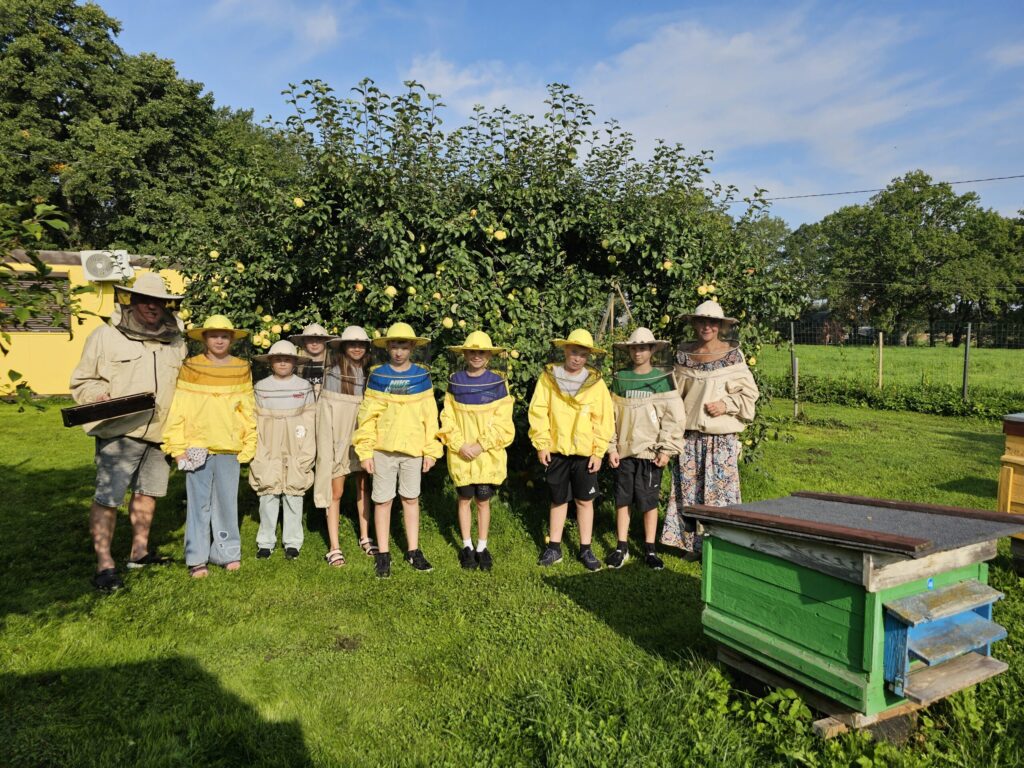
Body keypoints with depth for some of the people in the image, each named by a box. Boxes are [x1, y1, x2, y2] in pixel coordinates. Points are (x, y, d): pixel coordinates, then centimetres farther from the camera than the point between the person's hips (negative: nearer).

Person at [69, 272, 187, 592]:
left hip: (159, 433, 5)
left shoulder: (175, 341, 12)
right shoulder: (106, 336, 0)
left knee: (148, 491, 15)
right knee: (107, 497, -6)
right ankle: (103, 565, 3)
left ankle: (139, 551, 31)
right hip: (118, 432, -5)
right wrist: (97, 394, -17)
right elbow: (82, 381, 5)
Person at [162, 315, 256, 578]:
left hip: (229, 447, 2)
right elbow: (178, 409, -1)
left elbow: (248, 411, 8)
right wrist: (177, 447, -5)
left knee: (226, 502, 10)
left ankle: (227, 552, 21)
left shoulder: (241, 369, 6)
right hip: (197, 447, -1)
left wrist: (248, 446, 4)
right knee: (199, 503, 4)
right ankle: (197, 558, 13)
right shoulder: (190, 368, 1)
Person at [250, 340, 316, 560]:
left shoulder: (304, 387, 5)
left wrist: (307, 455, -3)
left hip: (295, 454, -1)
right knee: (267, 496, 4)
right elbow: (255, 422, 7)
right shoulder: (261, 387, 7)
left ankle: (292, 541, 14)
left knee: (293, 497, 3)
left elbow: (310, 422, 3)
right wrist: (257, 456, 1)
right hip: (269, 454, 1)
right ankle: (266, 541, 16)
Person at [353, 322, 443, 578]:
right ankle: (383, 554, 18)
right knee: (383, 500, 6)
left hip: (413, 449, 1)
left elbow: (430, 416, 2)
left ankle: (413, 551, 23)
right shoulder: (377, 376, 0)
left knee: (411, 499, 11)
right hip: (383, 448, -1)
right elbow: (367, 415, -1)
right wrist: (365, 451, -5)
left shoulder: (422, 376, 2)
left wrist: (432, 450, -1)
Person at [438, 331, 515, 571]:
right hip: (461, 454, 1)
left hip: (489, 454, -1)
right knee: (465, 499, 10)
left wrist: (480, 445, -14)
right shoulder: (455, 381, 2)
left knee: (483, 500, 7)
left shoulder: (498, 383, -3)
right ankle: (467, 546, 25)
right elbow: (448, 419, 1)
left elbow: (502, 423, -6)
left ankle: (482, 547, 22)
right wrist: (460, 445, -11)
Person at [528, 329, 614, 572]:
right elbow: (538, 412, -2)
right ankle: (554, 548, 24)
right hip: (556, 451, 0)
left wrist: (598, 451, -5)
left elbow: (603, 419, 0)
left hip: (585, 452, 0)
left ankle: (585, 549, 21)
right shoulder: (548, 377, -2)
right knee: (558, 500, 12)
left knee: (585, 500, 8)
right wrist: (541, 444, -6)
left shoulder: (596, 382, -2)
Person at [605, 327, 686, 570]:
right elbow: (610, 415, 7)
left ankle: (649, 550, 18)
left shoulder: (663, 379, -2)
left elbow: (674, 416, -4)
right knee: (622, 500, 8)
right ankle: (622, 548, 20)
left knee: (649, 502, 4)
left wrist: (667, 449, -9)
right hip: (624, 451, 2)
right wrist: (611, 448, 2)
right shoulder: (619, 378, 5)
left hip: (650, 452, -2)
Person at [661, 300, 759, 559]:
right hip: (690, 434, 3)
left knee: (720, 490, 0)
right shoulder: (683, 354, 6)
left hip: (722, 436, -3)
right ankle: (692, 544, 20)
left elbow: (749, 392, 2)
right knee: (689, 489, 7)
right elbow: (674, 393, 14)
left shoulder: (732, 354, -1)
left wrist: (726, 404, -13)